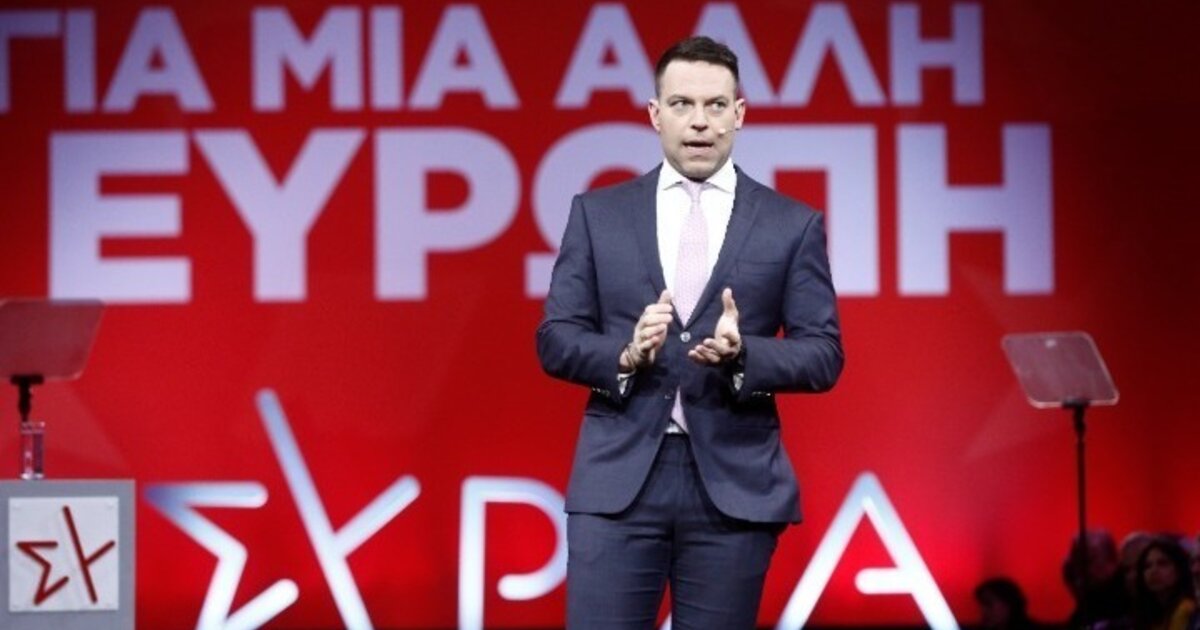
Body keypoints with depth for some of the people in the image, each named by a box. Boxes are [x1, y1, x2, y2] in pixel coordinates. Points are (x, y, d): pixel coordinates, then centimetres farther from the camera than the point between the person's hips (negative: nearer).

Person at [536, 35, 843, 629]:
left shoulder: (792, 225, 6)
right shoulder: (597, 213, 8)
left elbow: (823, 354, 3)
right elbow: (555, 338, 6)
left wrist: (742, 353, -17)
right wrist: (625, 354, -15)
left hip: (735, 483, 0)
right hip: (618, 477, 0)